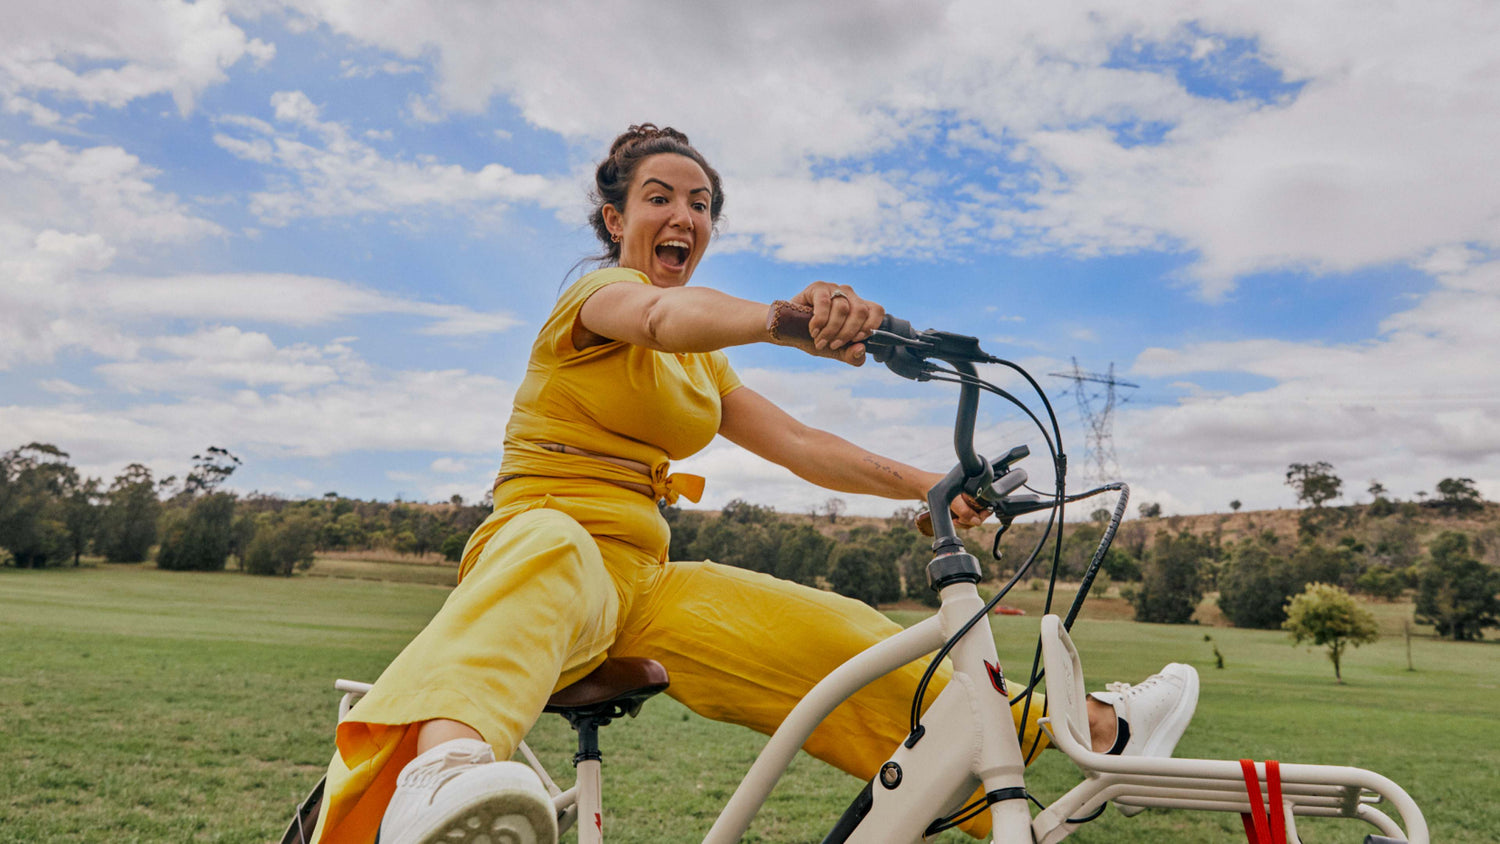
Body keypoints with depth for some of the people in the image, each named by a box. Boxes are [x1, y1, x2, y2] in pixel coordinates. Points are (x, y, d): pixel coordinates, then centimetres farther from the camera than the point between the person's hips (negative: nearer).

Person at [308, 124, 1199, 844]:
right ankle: (439, 771, -69)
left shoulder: (703, 364, 20)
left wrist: (930, 483, -1)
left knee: (832, 633, -5)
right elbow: (665, 315, -28)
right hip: (545, 542, -6)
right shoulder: (598, 291, -3)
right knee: (550, 549, -41)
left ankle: (1087, 726, 4)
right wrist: (787, 317, -49)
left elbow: (801, 444, 13)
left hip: (641, 580, 6)